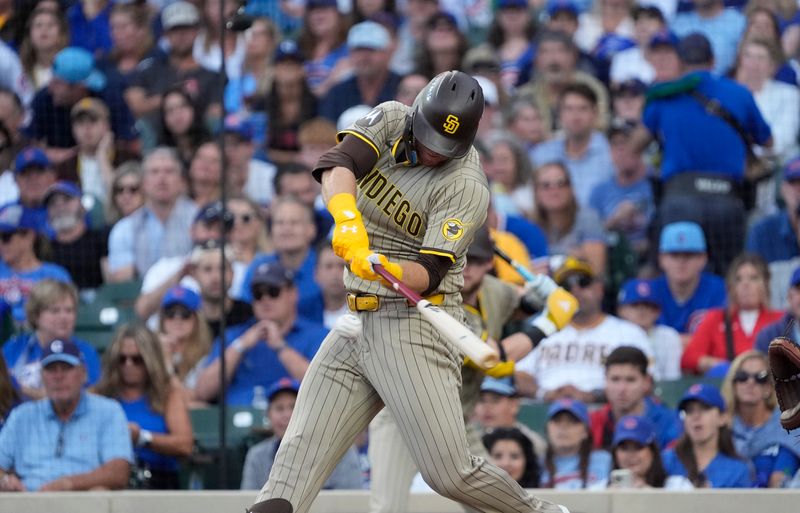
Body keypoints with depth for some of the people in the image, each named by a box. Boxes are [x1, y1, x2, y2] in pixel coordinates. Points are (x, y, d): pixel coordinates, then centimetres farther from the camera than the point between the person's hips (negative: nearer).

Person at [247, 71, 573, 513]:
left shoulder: (466, 188, -14)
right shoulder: (391, 121, 1)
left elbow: (430, 274, -19)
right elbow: (337, 165, -18)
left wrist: (388, 269, -41)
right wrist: (347, 217, -38)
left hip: (416, 325, -6)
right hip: (356, 324, 6)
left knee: (451, 475, -11)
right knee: (298, 456, -7)